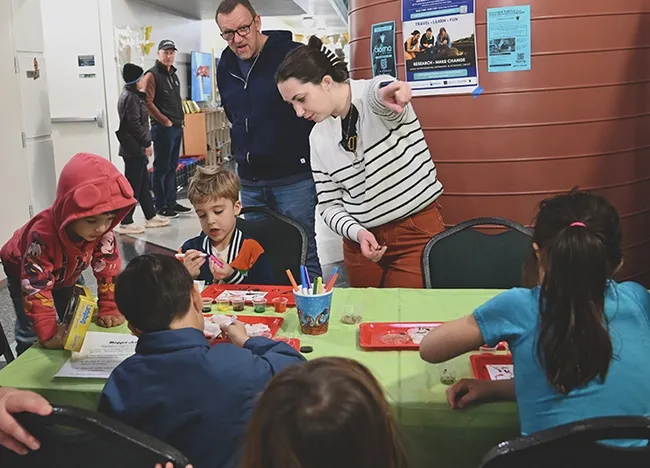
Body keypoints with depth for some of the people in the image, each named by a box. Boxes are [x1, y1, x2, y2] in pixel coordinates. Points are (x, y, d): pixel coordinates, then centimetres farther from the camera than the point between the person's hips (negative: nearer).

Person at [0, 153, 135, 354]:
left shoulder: (102, 231, -31)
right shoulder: (43, 236, -45)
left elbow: (108, 268, -20)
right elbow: (36, 288, -43)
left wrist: (110, 309, -20)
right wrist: (48, 333, -45)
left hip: (66, 275, 5)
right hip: (26, 274, -4)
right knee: (33, 332, -9)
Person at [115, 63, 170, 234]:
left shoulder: (129, 95, 17)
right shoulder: (132, 97, -15)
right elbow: (135, 124, -21)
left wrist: (145, 143, 15)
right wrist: (147, 143, -13)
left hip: (135, 148, 10)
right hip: (134, 149, -10)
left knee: (144, 183, 16)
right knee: (133, 186, -5)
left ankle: (150, 217, 25)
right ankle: (125, 223, 0)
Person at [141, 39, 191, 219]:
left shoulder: (173, 75, 18)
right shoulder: (152, 75, -8)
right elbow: (148, 102, -16)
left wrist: (181, 118, 13)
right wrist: (165, 121, -15)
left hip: (177, 127, 8)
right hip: (162, 128, -8)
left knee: (172, 167, 13)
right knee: (161, 167, -4)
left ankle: (171, 202, 20)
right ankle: (161, 206, 1)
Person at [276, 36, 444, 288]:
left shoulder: (378, 93, -14)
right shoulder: (318, 137, 1)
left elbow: (379, 95, -40)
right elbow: (329, 205, 3)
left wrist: (385, 94, -64)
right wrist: (356, 232, -16)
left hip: (417, 233, -5)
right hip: (363, 240, 5)